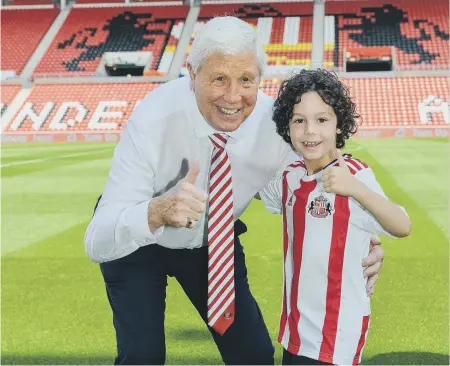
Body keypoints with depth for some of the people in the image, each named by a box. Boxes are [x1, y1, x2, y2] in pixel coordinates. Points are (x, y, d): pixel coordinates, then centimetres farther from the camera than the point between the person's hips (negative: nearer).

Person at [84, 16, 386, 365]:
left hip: (213, 240, 3)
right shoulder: (154, 119, -33)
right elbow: (97, 242, -36)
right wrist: (156, 212, -57)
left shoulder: (274, 124, -25)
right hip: (136, 241, -2)